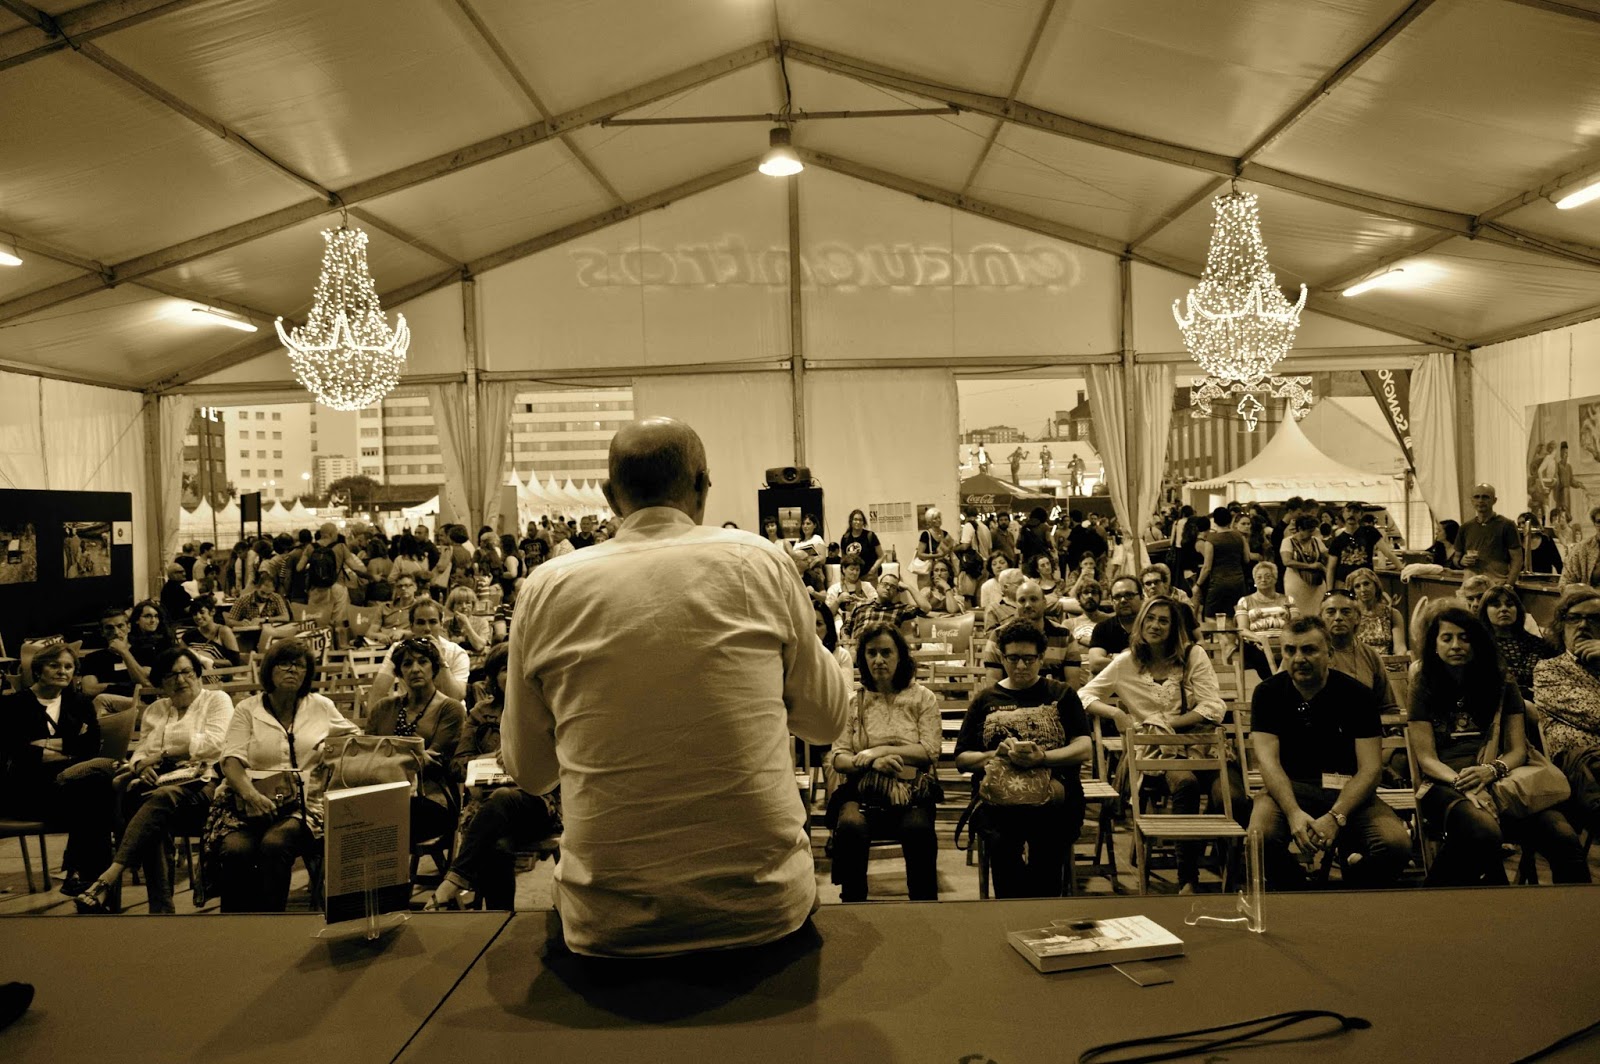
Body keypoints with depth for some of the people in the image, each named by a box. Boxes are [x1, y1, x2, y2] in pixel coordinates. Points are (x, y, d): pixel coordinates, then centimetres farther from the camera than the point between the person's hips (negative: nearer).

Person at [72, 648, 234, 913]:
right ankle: (161, 908, -36)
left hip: (201, 784, -4)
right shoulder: (154, 710, 27)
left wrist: (162, 755, -5)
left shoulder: (217, 700, 12)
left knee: (161, 797, -37)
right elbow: (140, 750, 17)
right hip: (159, 783, 4)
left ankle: (109, 878, -47)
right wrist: (142, 766, -7)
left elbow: (214, 744, -4)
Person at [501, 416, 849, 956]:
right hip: (764, 909, 0)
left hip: (607, 923, 1)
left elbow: (528, 769, 7)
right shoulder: (759, 562, -5)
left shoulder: (547, 588, -4)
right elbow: (828, 718, 6)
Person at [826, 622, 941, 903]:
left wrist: (880, 750, -11)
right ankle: (853, 903, -18)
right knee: (850, 826, -34)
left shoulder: (923, 698, 9)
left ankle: (925, 905, -17)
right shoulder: (852, 700, 10)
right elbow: (837, 757, 3)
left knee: (918, 828, -34)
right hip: (861, 788, 1)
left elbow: (930, 753, -1)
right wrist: (871, 762, -18)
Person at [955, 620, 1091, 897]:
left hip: (1053, 793, 0)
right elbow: (961, 759, 15)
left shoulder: (1061, 695, 17)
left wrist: (1042, 757, -14)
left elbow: (1085, 748, 4)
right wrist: (997, 754, -6)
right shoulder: (986, 699, 19)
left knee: (1048, 842, -33)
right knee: (1001, 843, -32)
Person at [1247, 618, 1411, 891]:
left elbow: (1370, 768, -9)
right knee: (1260, 836, -32)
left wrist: (1336, 817, -25)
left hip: (1348, 791, 1)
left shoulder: (1357, 695, -3)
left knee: (1397, 845, -27)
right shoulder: (1267, 693, -1)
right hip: (1289, 788, 0)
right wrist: (1294, 812, -28)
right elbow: (1267, 759, -10)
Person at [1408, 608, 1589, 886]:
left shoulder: (1502, 688, 17)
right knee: (1485, 832, -38)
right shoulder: (1424, 689, 9)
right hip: (1444, 784, -3)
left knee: (1563, 838, -29)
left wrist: (1490, 771, -12)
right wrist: (1465, 786, -18)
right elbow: (1426, 758, 2)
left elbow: (1518, 750, 12)